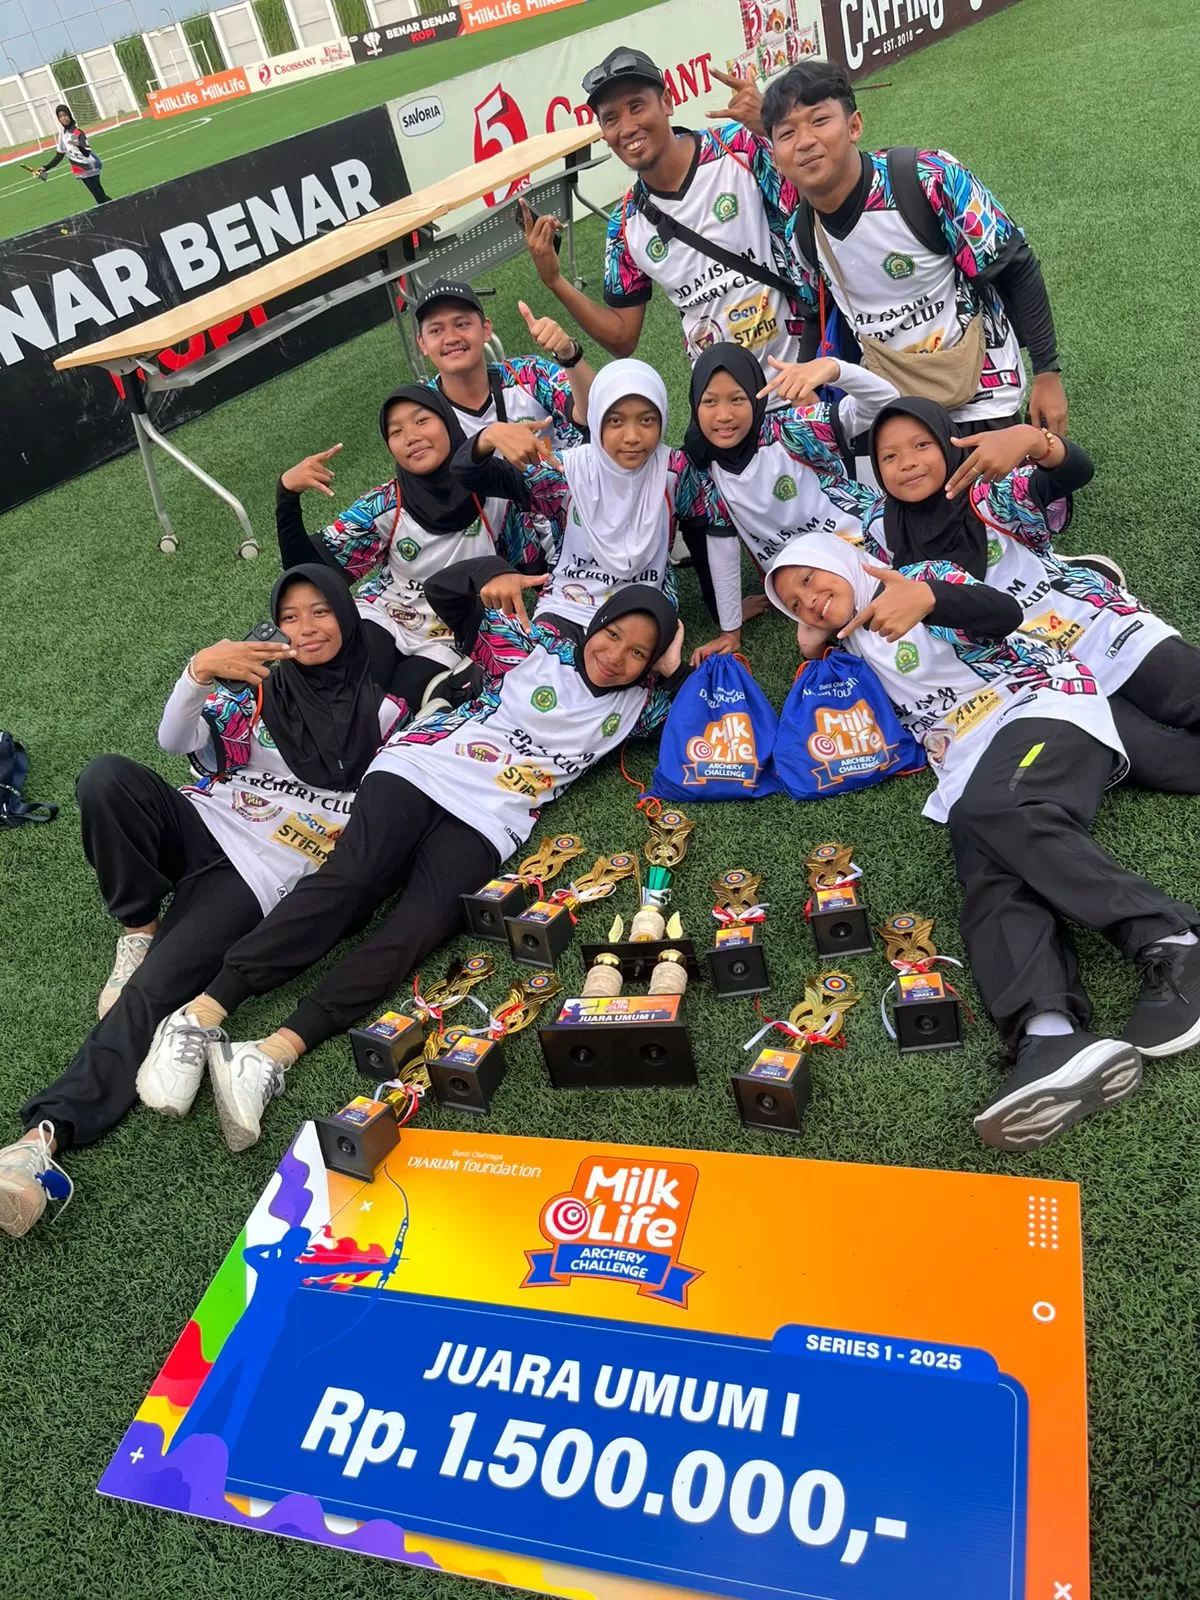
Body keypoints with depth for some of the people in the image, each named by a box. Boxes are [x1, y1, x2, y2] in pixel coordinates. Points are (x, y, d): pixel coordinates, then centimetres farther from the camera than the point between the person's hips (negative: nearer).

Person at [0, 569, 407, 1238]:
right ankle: (142, 927, -10)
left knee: (154, 989, -23)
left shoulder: (382, 706, 8)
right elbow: (177, 740, 1)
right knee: (107, 776, -28)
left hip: (266, 873, -3)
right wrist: (199, 670, -17)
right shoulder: (260, 681, 13)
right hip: (203, 826, 3)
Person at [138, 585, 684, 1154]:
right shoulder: (539, 652, 14)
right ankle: (201, 1012, -32)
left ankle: (275, 1055, -39)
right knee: (348, 879, -26)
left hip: (483, 824, 1)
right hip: (420, 772, -1)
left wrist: (670, 668, 17)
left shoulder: (632, 705, 20)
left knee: (418, 929, -27)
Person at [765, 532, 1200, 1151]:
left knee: (996, 814, -36)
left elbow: (1004, 612, -7)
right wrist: (812, 654, 15)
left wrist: (928, 598, -27)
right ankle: (1050, 1036, -52)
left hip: (1042, 703, -4)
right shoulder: (852, 656, 28)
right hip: (972, 770, 4)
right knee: (992, 878, -27)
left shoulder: (925, 576, 13)